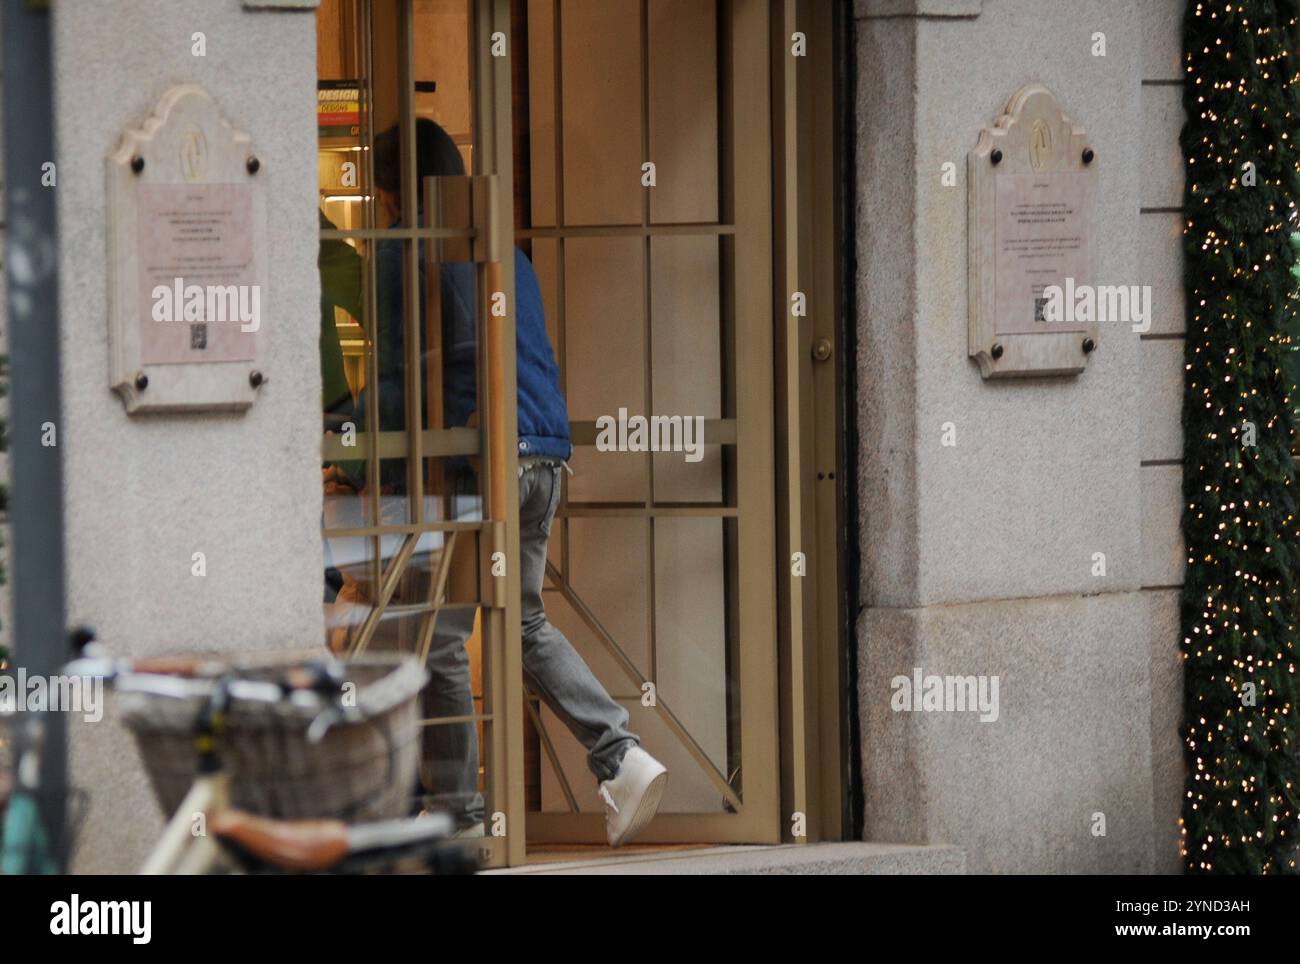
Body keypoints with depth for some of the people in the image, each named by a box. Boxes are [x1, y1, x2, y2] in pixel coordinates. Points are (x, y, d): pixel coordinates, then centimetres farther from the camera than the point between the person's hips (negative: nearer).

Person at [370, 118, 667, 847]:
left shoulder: (401, 251, -1)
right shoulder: (507, 253, 21)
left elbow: (396, 369, -5)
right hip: (548, 454, 8)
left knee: (441, 638, 0)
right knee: (527, 621, 18)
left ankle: (460, 813, 2)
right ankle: (623, 756, 2)